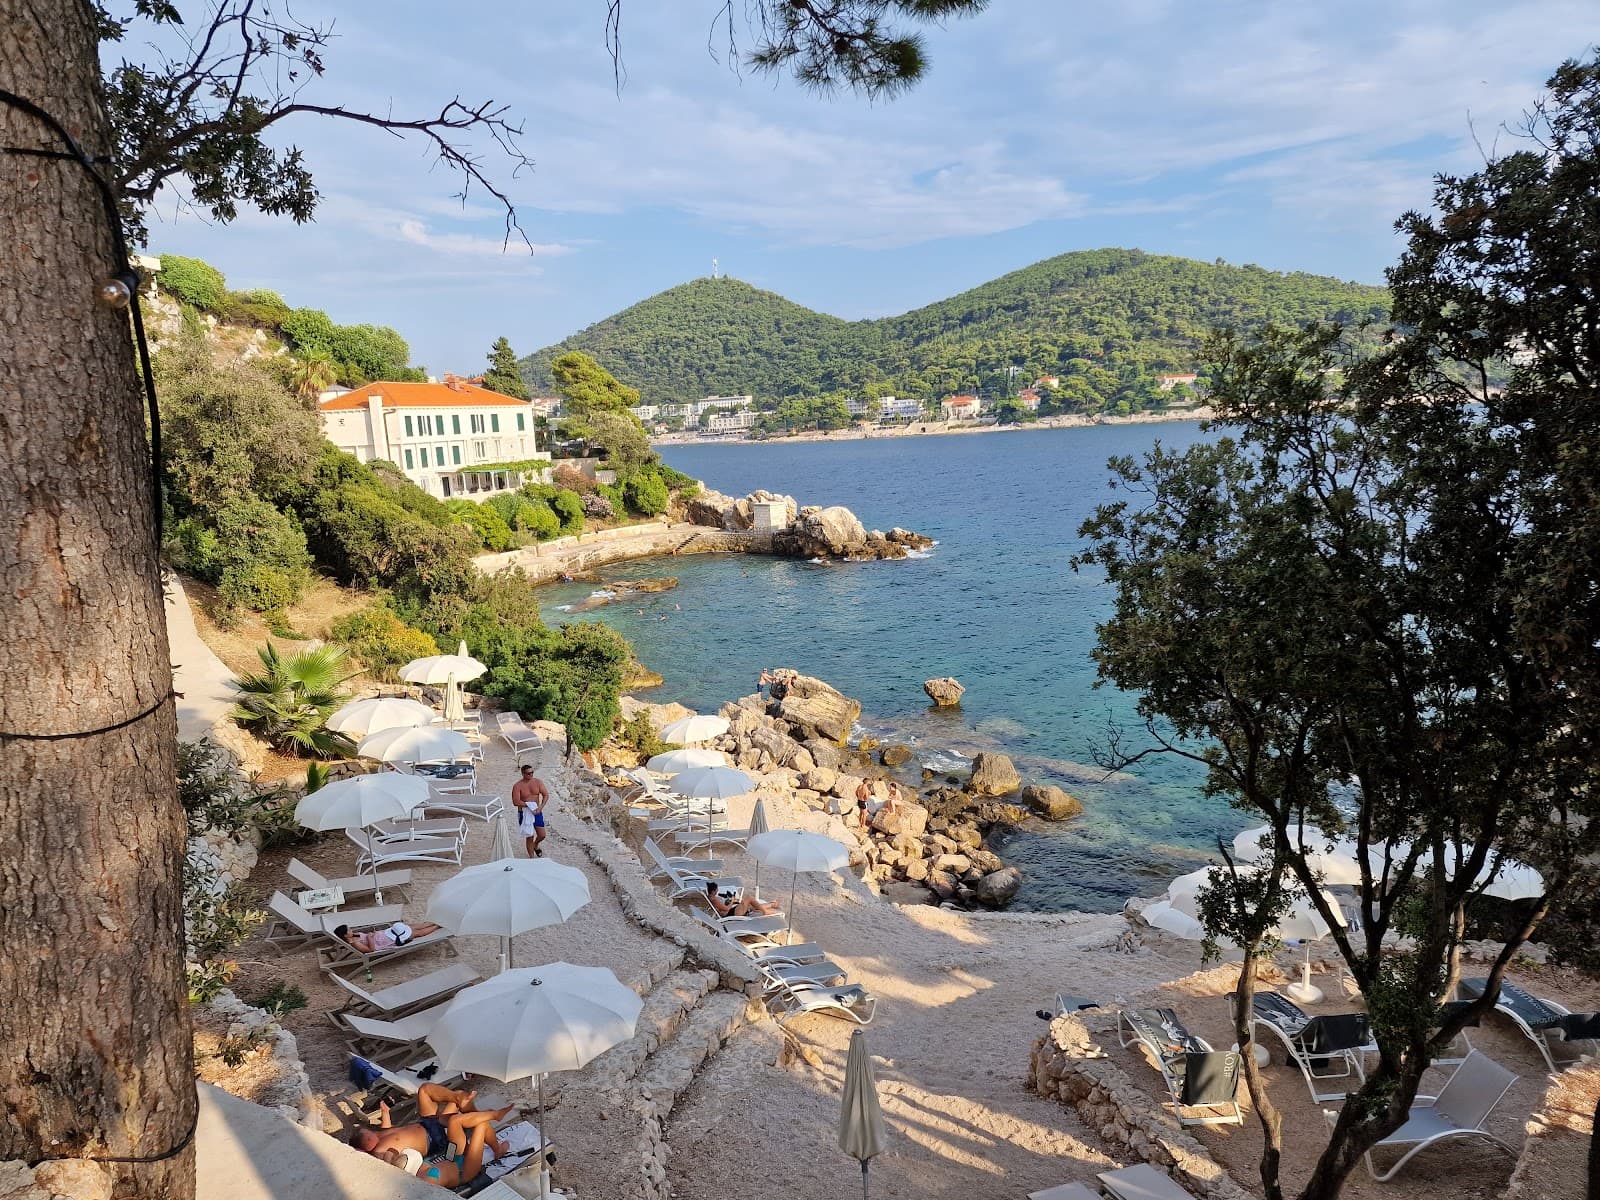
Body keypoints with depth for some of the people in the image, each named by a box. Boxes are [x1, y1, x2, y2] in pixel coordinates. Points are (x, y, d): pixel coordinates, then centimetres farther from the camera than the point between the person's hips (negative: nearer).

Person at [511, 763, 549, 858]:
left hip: (537, 812, 3)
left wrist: (540, 807, -15)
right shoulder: (518, 786, -13)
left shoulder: (538, 782, -3)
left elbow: (546, 795, -2)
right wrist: (529, 805, -22)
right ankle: (532, 857, 20)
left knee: (542, 835, 5)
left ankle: (535, 846, 39)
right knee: (530, 837, 3)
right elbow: (515, 802, -20)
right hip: (525, 814, -3)